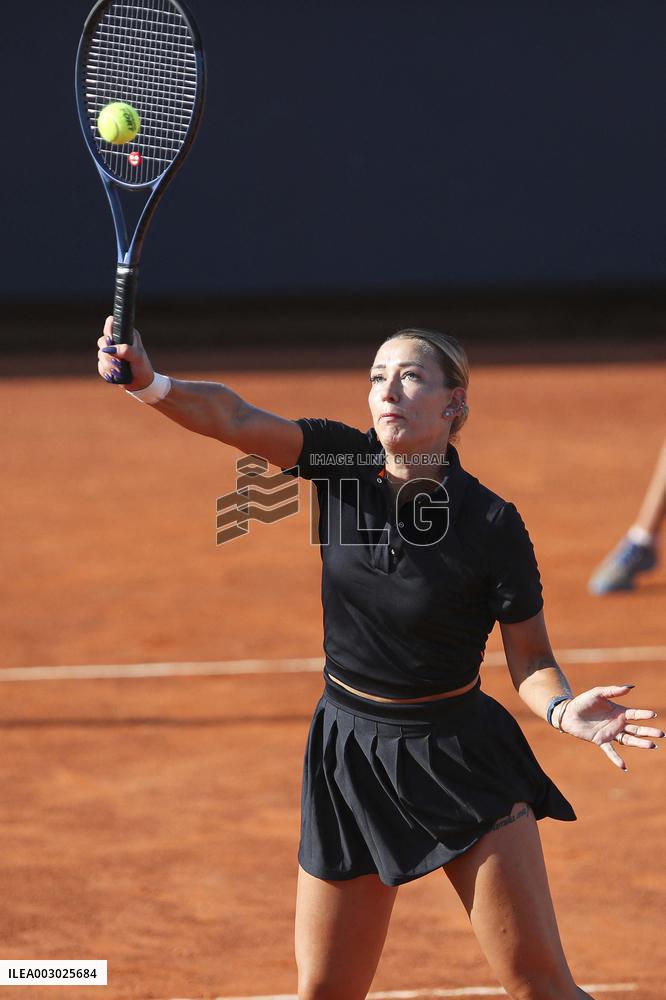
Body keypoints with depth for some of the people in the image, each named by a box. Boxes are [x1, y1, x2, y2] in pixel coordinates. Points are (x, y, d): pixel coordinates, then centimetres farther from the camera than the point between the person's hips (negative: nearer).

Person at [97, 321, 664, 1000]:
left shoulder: (493, 525, -12)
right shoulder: (342, 463, -4)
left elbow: (531, 658, -4)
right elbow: (235, 419, -19)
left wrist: (563, 709, -26)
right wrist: (151, 383, -38)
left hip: (460, 758, -3)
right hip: (349, 757, 3)